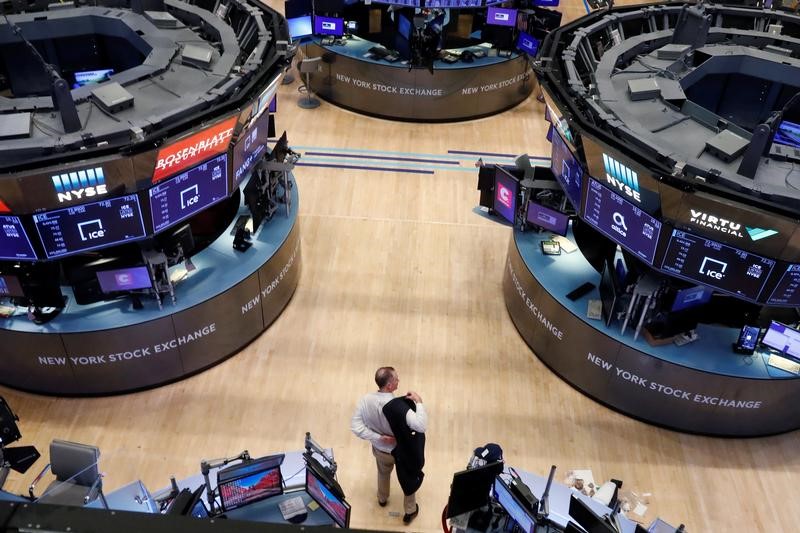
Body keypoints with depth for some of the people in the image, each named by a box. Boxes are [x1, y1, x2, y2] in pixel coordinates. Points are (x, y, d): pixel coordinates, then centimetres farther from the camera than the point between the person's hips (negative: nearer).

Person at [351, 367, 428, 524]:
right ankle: (410, 511, 47)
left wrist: (378, 438, -20)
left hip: (380, 449, 4)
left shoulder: (366, 400, -25)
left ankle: (382, 499, 63)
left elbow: (355, 426, -22)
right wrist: (419, 402, -32)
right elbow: (421, 426, -43)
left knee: (383, 473, 36)